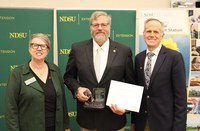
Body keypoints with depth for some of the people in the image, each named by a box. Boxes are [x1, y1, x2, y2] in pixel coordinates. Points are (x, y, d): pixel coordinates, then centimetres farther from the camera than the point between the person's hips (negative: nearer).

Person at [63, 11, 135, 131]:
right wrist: (77, 89, -11)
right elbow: (69, 76, 7)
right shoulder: (77, 49, -2)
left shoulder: (124, 51, -4)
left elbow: (130, 83, 2)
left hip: (114, 116, 0)